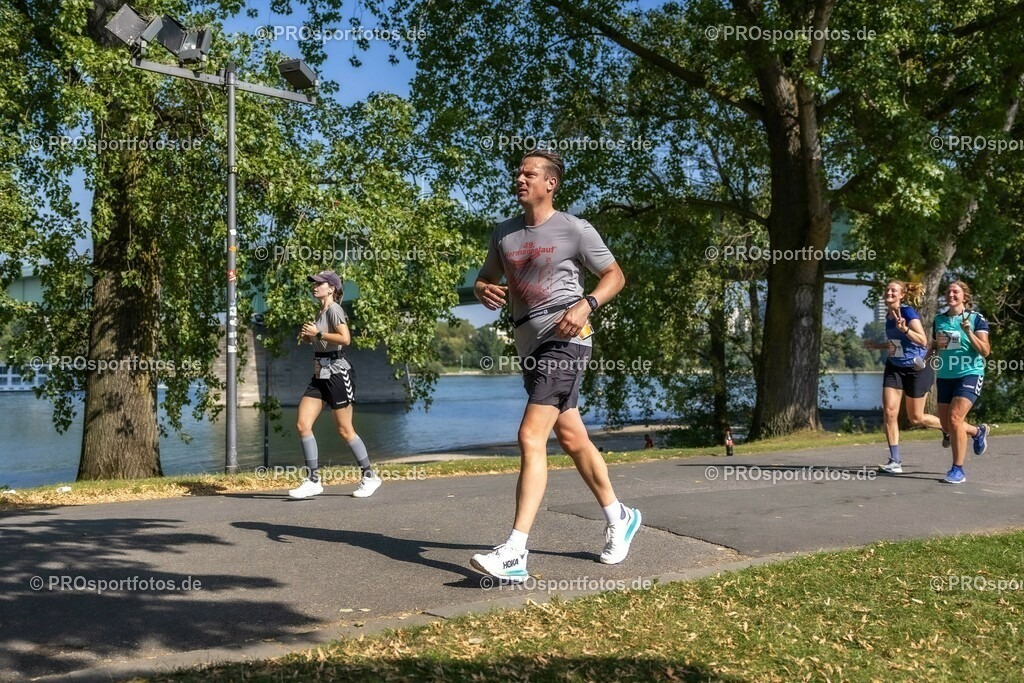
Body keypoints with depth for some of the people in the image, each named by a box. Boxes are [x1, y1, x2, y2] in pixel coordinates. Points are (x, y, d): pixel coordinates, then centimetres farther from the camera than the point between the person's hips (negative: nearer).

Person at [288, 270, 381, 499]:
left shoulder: (334, 309, -11)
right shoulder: (320, 312, 15)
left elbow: (345, 338, -26)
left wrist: (317, 333, -17)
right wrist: (308, 336, 8)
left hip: (337, 372, -9)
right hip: (320, 375, 9)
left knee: (345, 430, -1)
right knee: (303, 425, -2)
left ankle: (369, 476, 14)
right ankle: (313, 480, 2)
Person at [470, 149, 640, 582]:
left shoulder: (575, 230, -4)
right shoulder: (504, 234, 13)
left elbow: (615, 276, 3)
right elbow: (486, 278, 22)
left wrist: (586, 305, -15)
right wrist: (483, 291, -2)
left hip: (564, 341, -7)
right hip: (529, 346, 8)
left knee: (531, 437, -18)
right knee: (570, 437, 15)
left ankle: (514, 554, -20)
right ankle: (619, 518, 34)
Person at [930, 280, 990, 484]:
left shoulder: (976, 319, -5)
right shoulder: (939, 319, 8)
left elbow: (985, 351, -11)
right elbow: (934, 346, 21)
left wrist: (968, 331, -23)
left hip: (969, 374, -6)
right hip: (944, 376, 6)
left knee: (954, 418, -19)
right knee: (946, 425, 10)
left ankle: (958, 470, -8)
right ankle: (978, 432, 43)